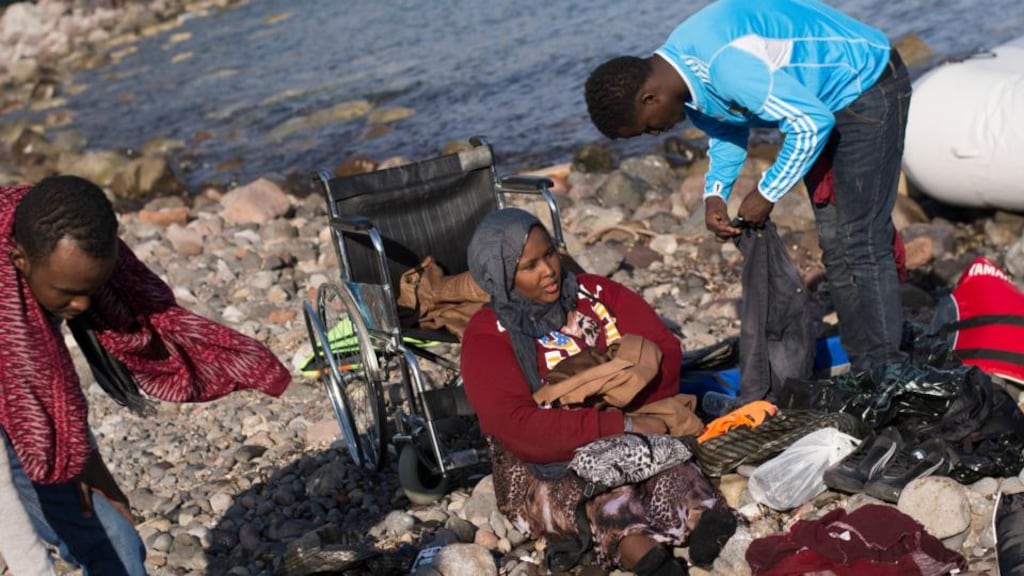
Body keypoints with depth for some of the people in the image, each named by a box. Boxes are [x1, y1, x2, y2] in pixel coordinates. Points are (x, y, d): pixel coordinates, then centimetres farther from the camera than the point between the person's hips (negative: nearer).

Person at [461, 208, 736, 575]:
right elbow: (518, 429, -18)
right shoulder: (487, 336, -3)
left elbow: (665, 351, 3)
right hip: (542, 473, -3)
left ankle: (701, 520, -56)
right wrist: (620, 427, -24)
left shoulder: (595, 293, 10)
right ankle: (637, 546, -60)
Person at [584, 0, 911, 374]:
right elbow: (725, 128, 13)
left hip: (867, 87, -10)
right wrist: (715, 193, -3)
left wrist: (767, 193, -19)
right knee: (834, 247, 10)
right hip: (828, 103, 10)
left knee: (860, 245, -12)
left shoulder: (727, 64, -35)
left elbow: (811, 124, -31)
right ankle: (865, 372, 17)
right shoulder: (682, 74, -4)